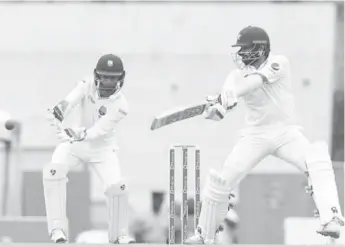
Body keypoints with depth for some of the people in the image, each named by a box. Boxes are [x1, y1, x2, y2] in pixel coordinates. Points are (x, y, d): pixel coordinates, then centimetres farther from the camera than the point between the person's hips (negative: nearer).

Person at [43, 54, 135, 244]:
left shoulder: (120, 105, -21)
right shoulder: (87, 86, -15)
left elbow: (98, 131, -30)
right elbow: (69, 102, -33)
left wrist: (79, 134, -50)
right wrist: (58, 112, -56)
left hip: (102, 148, -1)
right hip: (73, 143, 1)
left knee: (117, 187, -16)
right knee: (53, 171, -25)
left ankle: (119, 234, 10)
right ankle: (57, 229, -19)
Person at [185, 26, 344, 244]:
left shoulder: (278, 63, -13)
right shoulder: (237, 75, -5)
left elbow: (257, 80, -32)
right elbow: (219, 113, -13)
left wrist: (232, 93, -49)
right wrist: (212, 110, -37)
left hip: (287, 132, -2)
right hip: (255, 135, 2)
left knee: (318, 163, -28)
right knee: (221, 181, -7)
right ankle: (204, 236, 10)